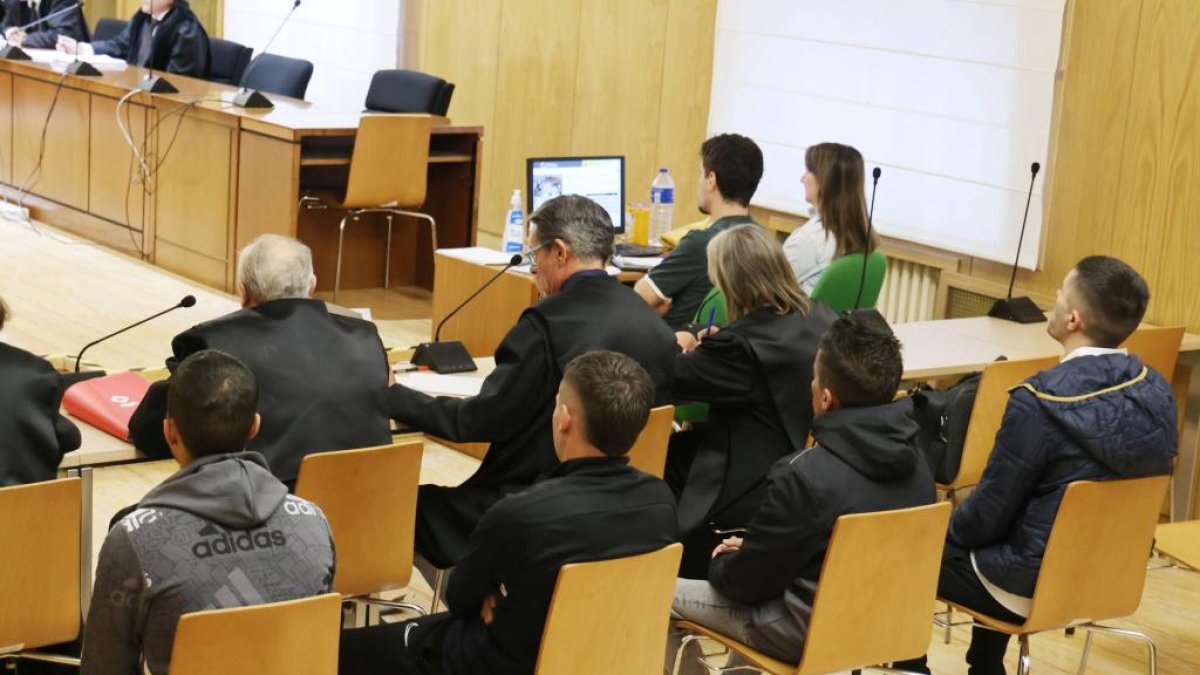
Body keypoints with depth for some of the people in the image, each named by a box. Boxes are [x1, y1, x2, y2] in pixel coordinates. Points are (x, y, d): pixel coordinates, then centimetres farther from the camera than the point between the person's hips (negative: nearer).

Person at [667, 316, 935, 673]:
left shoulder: (806, 475, -27)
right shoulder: (915, 462, -5)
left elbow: (747, 580, -16)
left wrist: (722, 563, 7)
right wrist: (750, 549, 13)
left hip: (812, 634, -7)